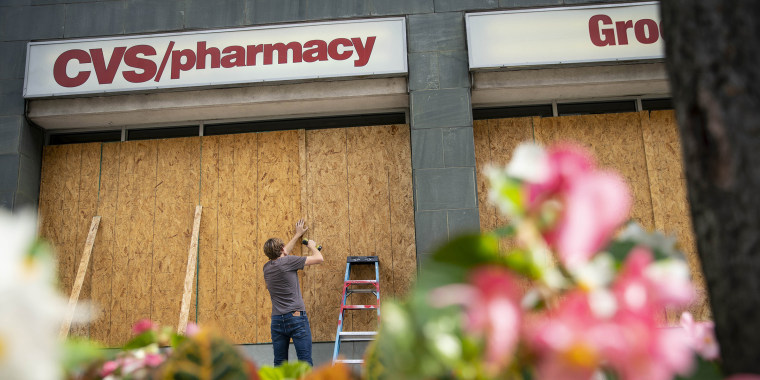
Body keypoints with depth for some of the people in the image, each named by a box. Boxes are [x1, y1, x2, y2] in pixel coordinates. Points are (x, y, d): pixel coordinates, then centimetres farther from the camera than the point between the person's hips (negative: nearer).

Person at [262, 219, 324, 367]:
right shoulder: (288, 262, -7)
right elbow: (319, 258, -3)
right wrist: (312, 246, 19)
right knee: (305, 362, -5)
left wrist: (297, 235, 42)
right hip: (296, 317, -6)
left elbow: (282, 255, 33)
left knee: (279, 363, 10)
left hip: (277, 320, 6)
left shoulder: (267, 267, 12)